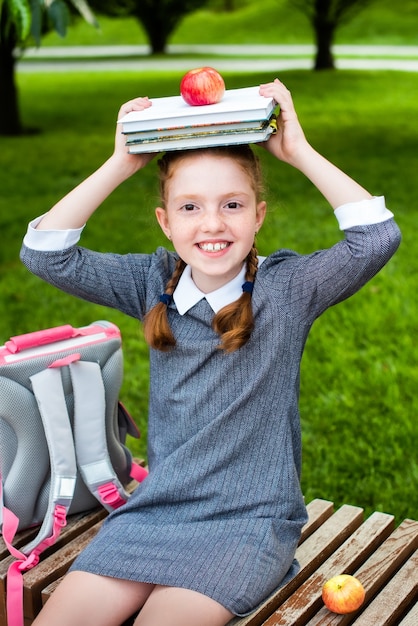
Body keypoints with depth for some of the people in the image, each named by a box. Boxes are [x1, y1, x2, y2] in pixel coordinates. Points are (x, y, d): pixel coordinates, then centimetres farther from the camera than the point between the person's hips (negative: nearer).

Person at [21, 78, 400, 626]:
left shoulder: (286, 288, -6)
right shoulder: (155, 284, 2)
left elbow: (378, 237, -20)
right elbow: (45, 253, -4)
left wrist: (299, 152, -18)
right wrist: (120, 165, -10)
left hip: (249, 521, -3)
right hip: (152, 512, 3)